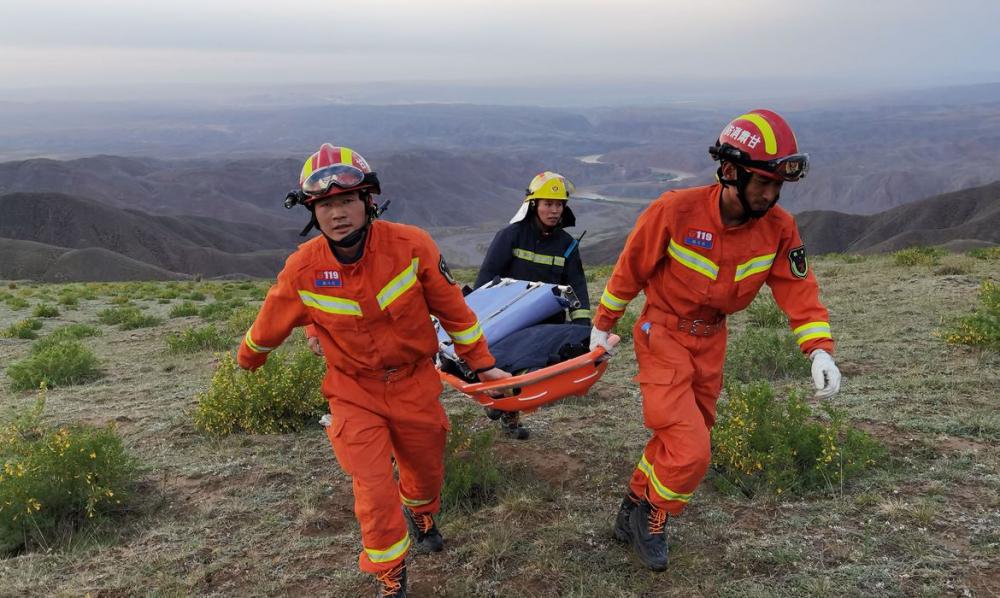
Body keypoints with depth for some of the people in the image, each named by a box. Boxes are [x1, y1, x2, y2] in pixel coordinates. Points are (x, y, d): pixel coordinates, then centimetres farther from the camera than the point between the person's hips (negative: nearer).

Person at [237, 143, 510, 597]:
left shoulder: (410, 245, -20)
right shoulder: (302, 270, -18)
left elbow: (452, 308, -8)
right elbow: (271, 324, 3)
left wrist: (482, 363, -1)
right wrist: (248, 358, 20)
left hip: (414, 384, 1)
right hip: (355, 394, -1)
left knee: (427, 471, 20)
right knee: (375, 494, -5)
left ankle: (421, 514, 57)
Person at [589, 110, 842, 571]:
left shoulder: (778, 228, -12)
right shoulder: (675, 211, -24)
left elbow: (798, 288, -6)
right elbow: (630, 269, -11)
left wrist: (819, 349, -21)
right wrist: (603, 326, 0)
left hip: (710, 341, 6)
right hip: (662, 335, -5)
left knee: (676, 440, 17)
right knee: (690, 451, -13)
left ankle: (634, 511, 39)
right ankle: (652, 518, 15)